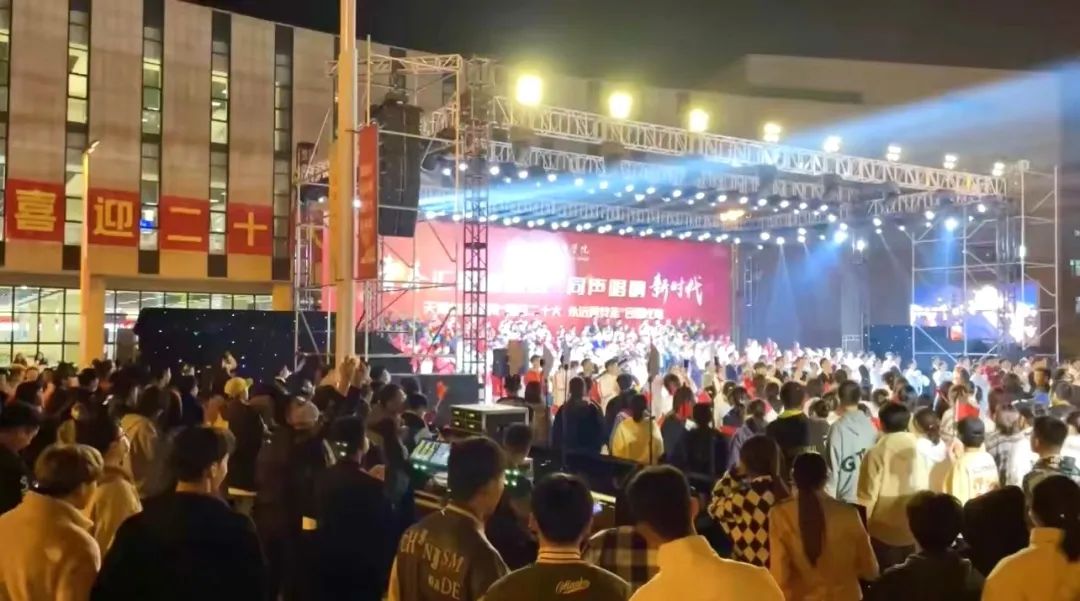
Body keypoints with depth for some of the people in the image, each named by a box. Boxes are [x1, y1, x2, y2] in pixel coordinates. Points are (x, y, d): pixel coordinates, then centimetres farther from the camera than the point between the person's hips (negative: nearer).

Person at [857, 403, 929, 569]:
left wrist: (862, 525, 2)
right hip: (915, 531, 4)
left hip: (884, 532, -3)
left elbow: (867, 495, -11)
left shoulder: (876, 453, -13)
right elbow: (925, 491, 7)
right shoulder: (919, 450, -2)